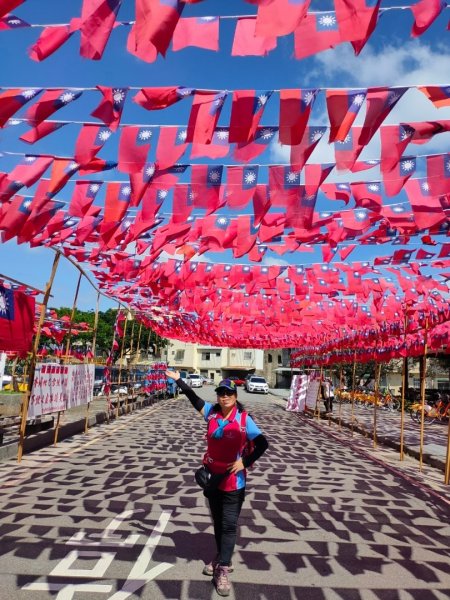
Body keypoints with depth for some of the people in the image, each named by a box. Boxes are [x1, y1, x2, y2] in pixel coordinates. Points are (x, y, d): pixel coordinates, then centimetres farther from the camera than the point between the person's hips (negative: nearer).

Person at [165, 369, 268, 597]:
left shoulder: (244, 419, -17)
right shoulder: (211, 412, -6)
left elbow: (262, 444, -15)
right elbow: (193, 397, 4)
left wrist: (244, 462, -20)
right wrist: (178, 379, 5)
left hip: (233, 480, -4)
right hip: (212, 476, 5)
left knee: (229, 525, 4)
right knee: (217, 521, 20)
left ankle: (223, 570, 15)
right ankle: (222, 558, 39)